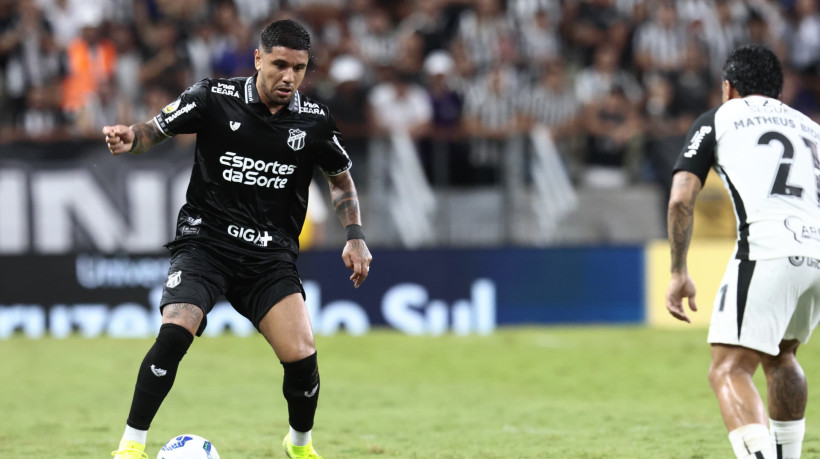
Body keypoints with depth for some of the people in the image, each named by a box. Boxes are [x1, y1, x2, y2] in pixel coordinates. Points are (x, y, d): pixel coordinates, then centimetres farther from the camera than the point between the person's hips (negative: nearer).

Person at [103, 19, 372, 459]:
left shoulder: (314, 121, 0)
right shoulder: (214, 98, -7)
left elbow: (341, 178, 17)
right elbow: (156, 129, 3)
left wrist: (355, 236, 6)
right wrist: (129, 137, -20)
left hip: (271, 254, 2)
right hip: (205, 240, -2)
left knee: (301, 356, -12)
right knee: (175, 332, -26)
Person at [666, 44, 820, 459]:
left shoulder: (716, 121, 16)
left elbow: (681, 199, 6)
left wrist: (678, 273, 11)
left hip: (768, 249, -6)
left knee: (728, 371, -9)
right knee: (780, 356, 28)